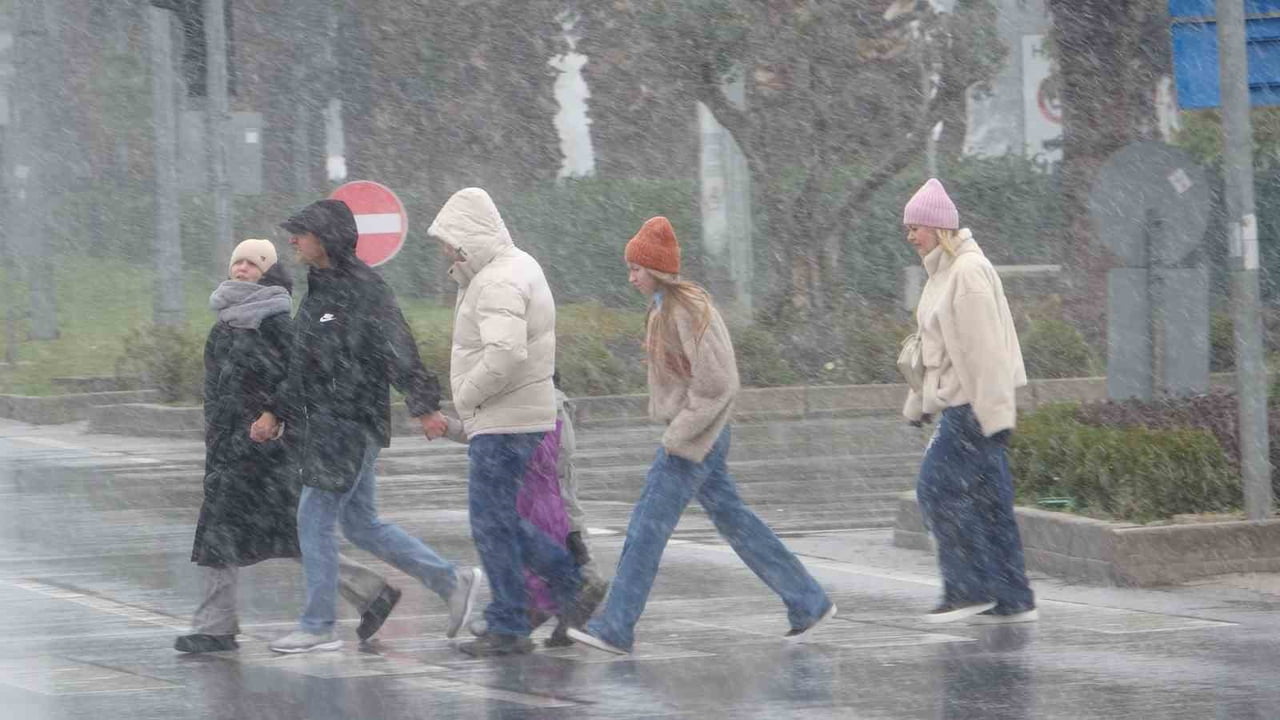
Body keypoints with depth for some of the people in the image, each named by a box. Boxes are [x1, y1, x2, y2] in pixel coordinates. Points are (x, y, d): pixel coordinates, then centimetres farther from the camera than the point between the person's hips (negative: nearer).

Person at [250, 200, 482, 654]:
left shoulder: (363, 289, -12)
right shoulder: (317, 292, 16)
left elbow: (399, 351, -19)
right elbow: (302, 366, 23)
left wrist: (424, 406, -26)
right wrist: (275, 413, 18)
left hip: (351, 424, -10)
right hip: (323, 426, 10)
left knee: (315, 519, -7)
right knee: (361, 524, 12)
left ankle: (317, 627, 0)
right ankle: (452, 582, 18)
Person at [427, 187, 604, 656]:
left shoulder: (499, 283, -19)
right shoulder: (518, 267, 14)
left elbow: (505, 353, -32)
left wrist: (467, 394, -19)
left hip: (503, 423, -11)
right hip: (521, 418, 11)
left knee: (493, 523, -4)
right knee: (500, 519, 17)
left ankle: (507, 629, 1)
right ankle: (572, 588, 20)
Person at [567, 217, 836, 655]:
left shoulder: (690, 311, -18)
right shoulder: (663, 309, 12)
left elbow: (717, 381, -22)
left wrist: (678, 435, -20)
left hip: (695, 438, -10)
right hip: (688, 434, 10)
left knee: (647, 527, -9)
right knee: (733, 520, 14)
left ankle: (615, 628, -6)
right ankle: (809, 602, 19)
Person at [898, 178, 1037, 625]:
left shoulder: (968, 271, -14)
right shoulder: (942, 272, 17)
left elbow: (984, 346, -19)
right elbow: (935, 349, 24)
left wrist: (993, 412, -22)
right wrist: (918, 403, 23)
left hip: (973, 404, -10)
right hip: (959, 403, 10)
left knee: (937, 488, -10)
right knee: (987, 499, 8)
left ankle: (967, 589, -6)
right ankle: (1012, 601, 9)